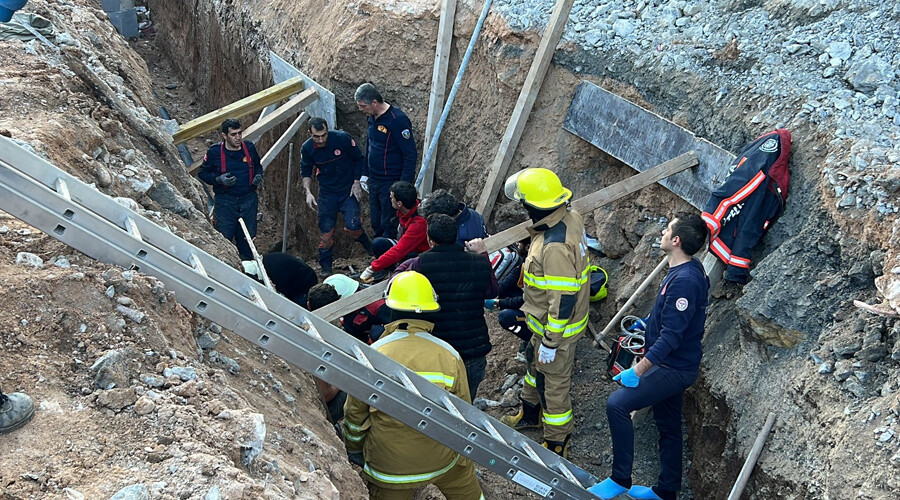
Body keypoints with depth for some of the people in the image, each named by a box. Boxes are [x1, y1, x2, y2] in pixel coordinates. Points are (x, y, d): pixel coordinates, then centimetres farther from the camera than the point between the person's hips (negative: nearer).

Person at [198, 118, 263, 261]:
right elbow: (202, 173, 2)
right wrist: (218, 180, -16)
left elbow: (258, 166, 19)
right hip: (225, 201, -2)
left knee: (247, 237, 11)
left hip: (248, 200, 3)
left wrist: (258, 176, -3)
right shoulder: (214, 151, -8)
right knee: (224, 238, 0)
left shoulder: (249, 147, 1)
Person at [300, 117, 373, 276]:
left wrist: (356, 183, -6)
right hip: (327, 193, 2)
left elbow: (359, 159, -3)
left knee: (352, 227, -13)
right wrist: (308, 192, -7)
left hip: (348, 190, -2)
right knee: (326, 230, 1)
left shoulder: (342, 138, -18)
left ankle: (371, 248, 17)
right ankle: (325, 266, 17)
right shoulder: (307, 148, -10)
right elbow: (306, 172, 7)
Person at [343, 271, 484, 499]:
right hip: (442, 459, 1)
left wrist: (354, 450, 16)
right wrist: (464, 456, 16)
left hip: (388, 463, 0)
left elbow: (354, 413, -4)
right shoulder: (449, 356, -12)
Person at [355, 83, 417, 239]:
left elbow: (410, 154, -20)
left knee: (388, 225, 1)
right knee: (376, 223, 17)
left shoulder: (397, 119, -21)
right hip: (374, 181, 8)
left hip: (392, 183, -8)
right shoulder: (371, 117, 5)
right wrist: (365, 173, 18)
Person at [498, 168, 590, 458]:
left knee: (554, 384, 10)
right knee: (535, 363, 30)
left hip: (556, 327, -10)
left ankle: (557, 443, 31)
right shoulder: (570, 217, -10)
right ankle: (531, 414, 55)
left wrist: (550, 342, -23)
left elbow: (563, 300, -31)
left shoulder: (555, 246, -37)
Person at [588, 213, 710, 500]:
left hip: (672, 368, -11)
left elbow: (671, 334, -28)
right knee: (668, 426, 19)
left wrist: (638, 371, -26)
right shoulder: (686, 271, 6)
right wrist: (646, 323, 34)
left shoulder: (685, 280, -26)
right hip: (671, 365, 11)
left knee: (617, 404, -18)